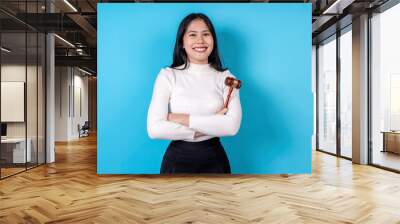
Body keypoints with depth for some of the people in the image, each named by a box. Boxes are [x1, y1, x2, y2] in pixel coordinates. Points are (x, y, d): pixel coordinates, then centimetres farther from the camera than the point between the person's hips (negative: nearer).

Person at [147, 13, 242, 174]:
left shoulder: (226, 77, -2)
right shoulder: (168, 75, -6)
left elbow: (232, 126, -15)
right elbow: (154, 129, -16)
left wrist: (182, 119, -17)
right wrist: (211, 125, -15)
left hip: (215, 159, 1)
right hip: (178, 159, -1)